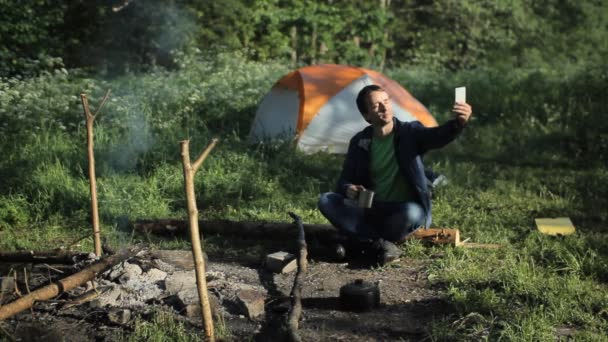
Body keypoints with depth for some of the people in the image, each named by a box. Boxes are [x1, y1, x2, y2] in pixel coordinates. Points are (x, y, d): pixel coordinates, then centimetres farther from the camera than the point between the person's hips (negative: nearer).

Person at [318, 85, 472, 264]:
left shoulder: (410, 132, -7)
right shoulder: (359, 142, 2)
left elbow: (438, 135, -28)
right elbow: (345, 180, 6)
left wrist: (458, 123, -51)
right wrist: (348, 189, -20)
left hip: (401, 212, -3)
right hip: (371, 211, 3)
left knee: (412, 213, -38)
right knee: (326, 200, -18)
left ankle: (365, 240, -12)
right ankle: (380, 244, -26)